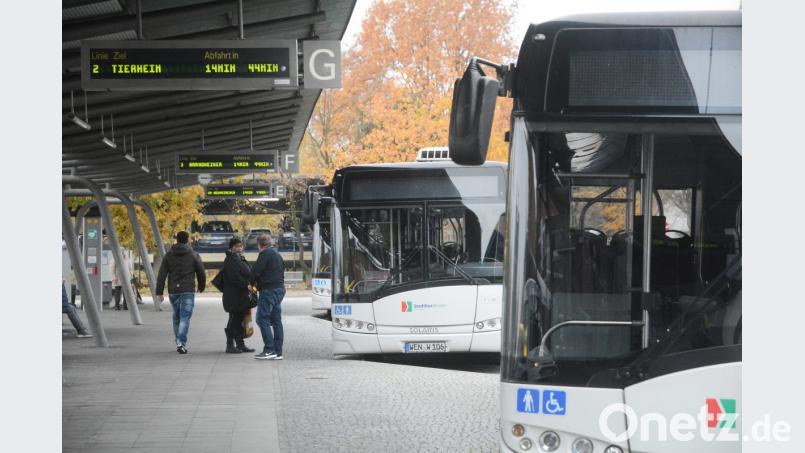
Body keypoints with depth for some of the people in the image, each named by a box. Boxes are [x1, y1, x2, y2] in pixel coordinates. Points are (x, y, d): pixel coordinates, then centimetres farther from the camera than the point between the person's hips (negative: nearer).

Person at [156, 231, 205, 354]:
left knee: (176, 317, 17)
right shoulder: (194, 256, 0)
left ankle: (180, 342, 22)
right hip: (188, 291, -3)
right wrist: (201, 287, 23)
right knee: (185, 317, -5)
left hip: (173, 291, 3)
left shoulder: (168, 255, 4)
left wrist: (159, 293, 1)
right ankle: (181, 343, -19)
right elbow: (201, 273, 5)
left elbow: (161, 275, 0)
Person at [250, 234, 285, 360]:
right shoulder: (277, 254, 19)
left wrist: (253, 283, 7)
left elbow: (256, 270, -12)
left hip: (268, 290, -9)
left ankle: (269, 350, -15)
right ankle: (278, 352, 8)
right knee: (276, 320, 9)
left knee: (262, 319, -8)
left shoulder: (265, 254, -9)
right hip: (280, 289, 9)